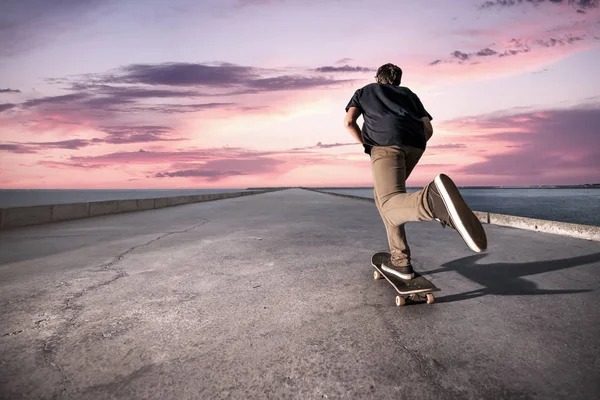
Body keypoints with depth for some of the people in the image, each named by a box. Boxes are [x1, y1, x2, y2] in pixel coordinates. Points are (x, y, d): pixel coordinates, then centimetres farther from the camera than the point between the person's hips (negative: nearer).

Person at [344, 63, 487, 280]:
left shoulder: (364, 91, 32)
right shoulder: (409, 94, 35)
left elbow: (349, 121, 13)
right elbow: (428, 129, 20)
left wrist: (367, 144, 23)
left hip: (386, 142, -4)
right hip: (414, 143, 5)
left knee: (391, 208, -21)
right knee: (382, 195, 21)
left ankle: (435, 199, -58)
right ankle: (399, 260, 12)